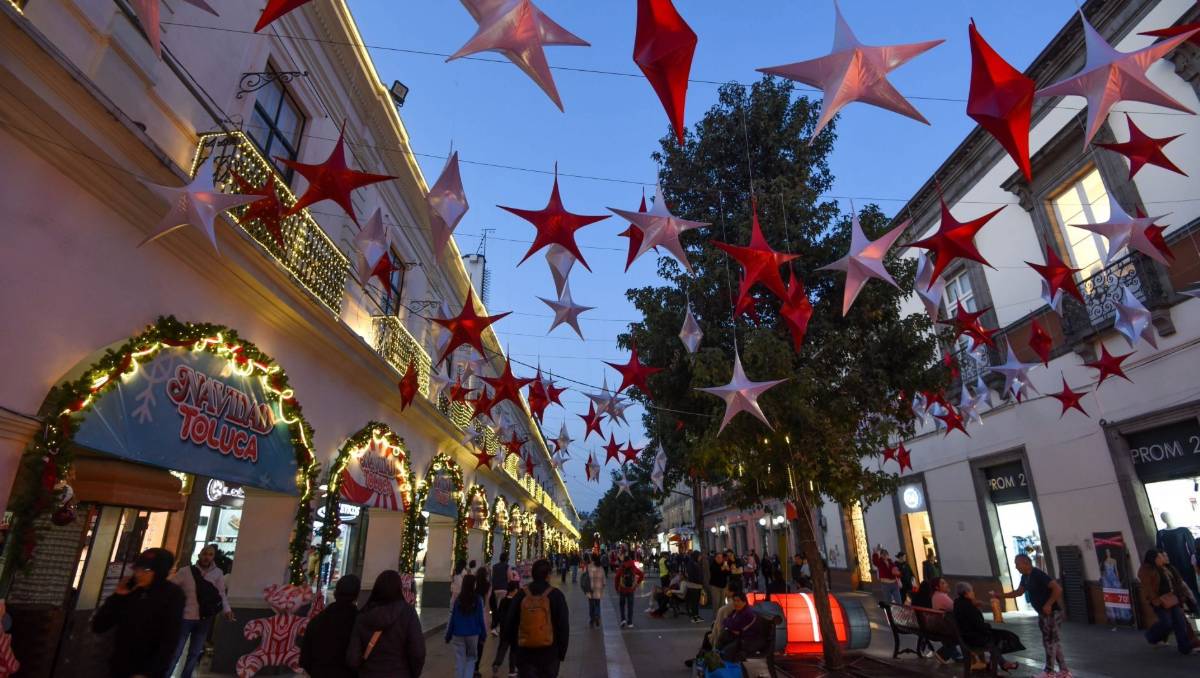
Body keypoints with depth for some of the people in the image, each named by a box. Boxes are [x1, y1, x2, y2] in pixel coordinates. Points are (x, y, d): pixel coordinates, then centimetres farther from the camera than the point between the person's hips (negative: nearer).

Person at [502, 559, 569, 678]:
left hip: (525, 651, 2)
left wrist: (514, 646, 18)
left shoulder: (521, 594, 0)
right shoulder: (556, 595, -8)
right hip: (549, 651, -1)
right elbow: (564, 626, -5)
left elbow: (510, 623, 6)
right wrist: (562, 652, 5)